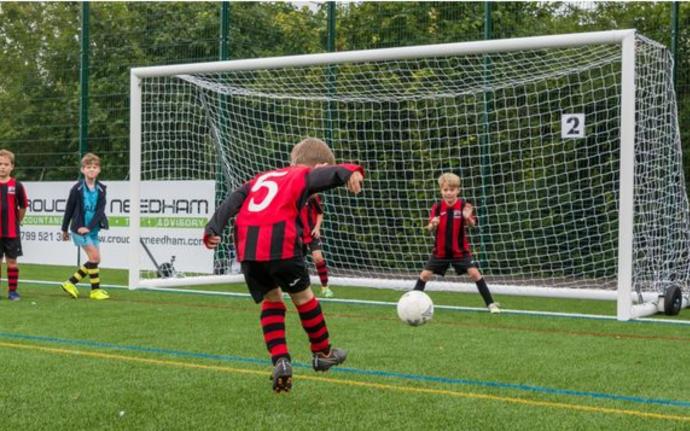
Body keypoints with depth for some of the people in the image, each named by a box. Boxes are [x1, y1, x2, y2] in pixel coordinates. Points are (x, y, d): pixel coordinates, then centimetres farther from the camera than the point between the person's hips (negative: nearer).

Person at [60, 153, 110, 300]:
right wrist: (64, 229, 5)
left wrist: (89, 227, -19)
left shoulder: (101, 189, 1)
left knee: (95, 260, 6)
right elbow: (69, 209, -1)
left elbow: (100, 210, -7)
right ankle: (95, 289, -1)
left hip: (92, 229, 5)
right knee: (95, 257, -12)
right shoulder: (77, 188, -9)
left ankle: (71, 283, 18)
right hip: (79, 229, -5)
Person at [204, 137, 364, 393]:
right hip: (281, 243, -4)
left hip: (247, 247, 4)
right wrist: (350, 172, -26)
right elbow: (330, 174, -6)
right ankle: (322, 353, 31)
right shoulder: (306, 175, 17)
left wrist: (213, 230, 8)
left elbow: (232, 201, 17)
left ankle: (280, 361, 8)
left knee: (270, 300, 20)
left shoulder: (259, 179, 31)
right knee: (302, 296, 16)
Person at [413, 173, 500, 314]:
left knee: (474, 272, -14)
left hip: (460, 250, -2)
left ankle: (491, 303, -4)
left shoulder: (464, 205, -12)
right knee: (425, 274, 2)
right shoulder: (437, 207, -7)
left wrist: (468, 218, -47)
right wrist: (432, 224, -34)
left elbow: (472, 225, -24)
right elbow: (430, 229, -9)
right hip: (440, 250, 2)